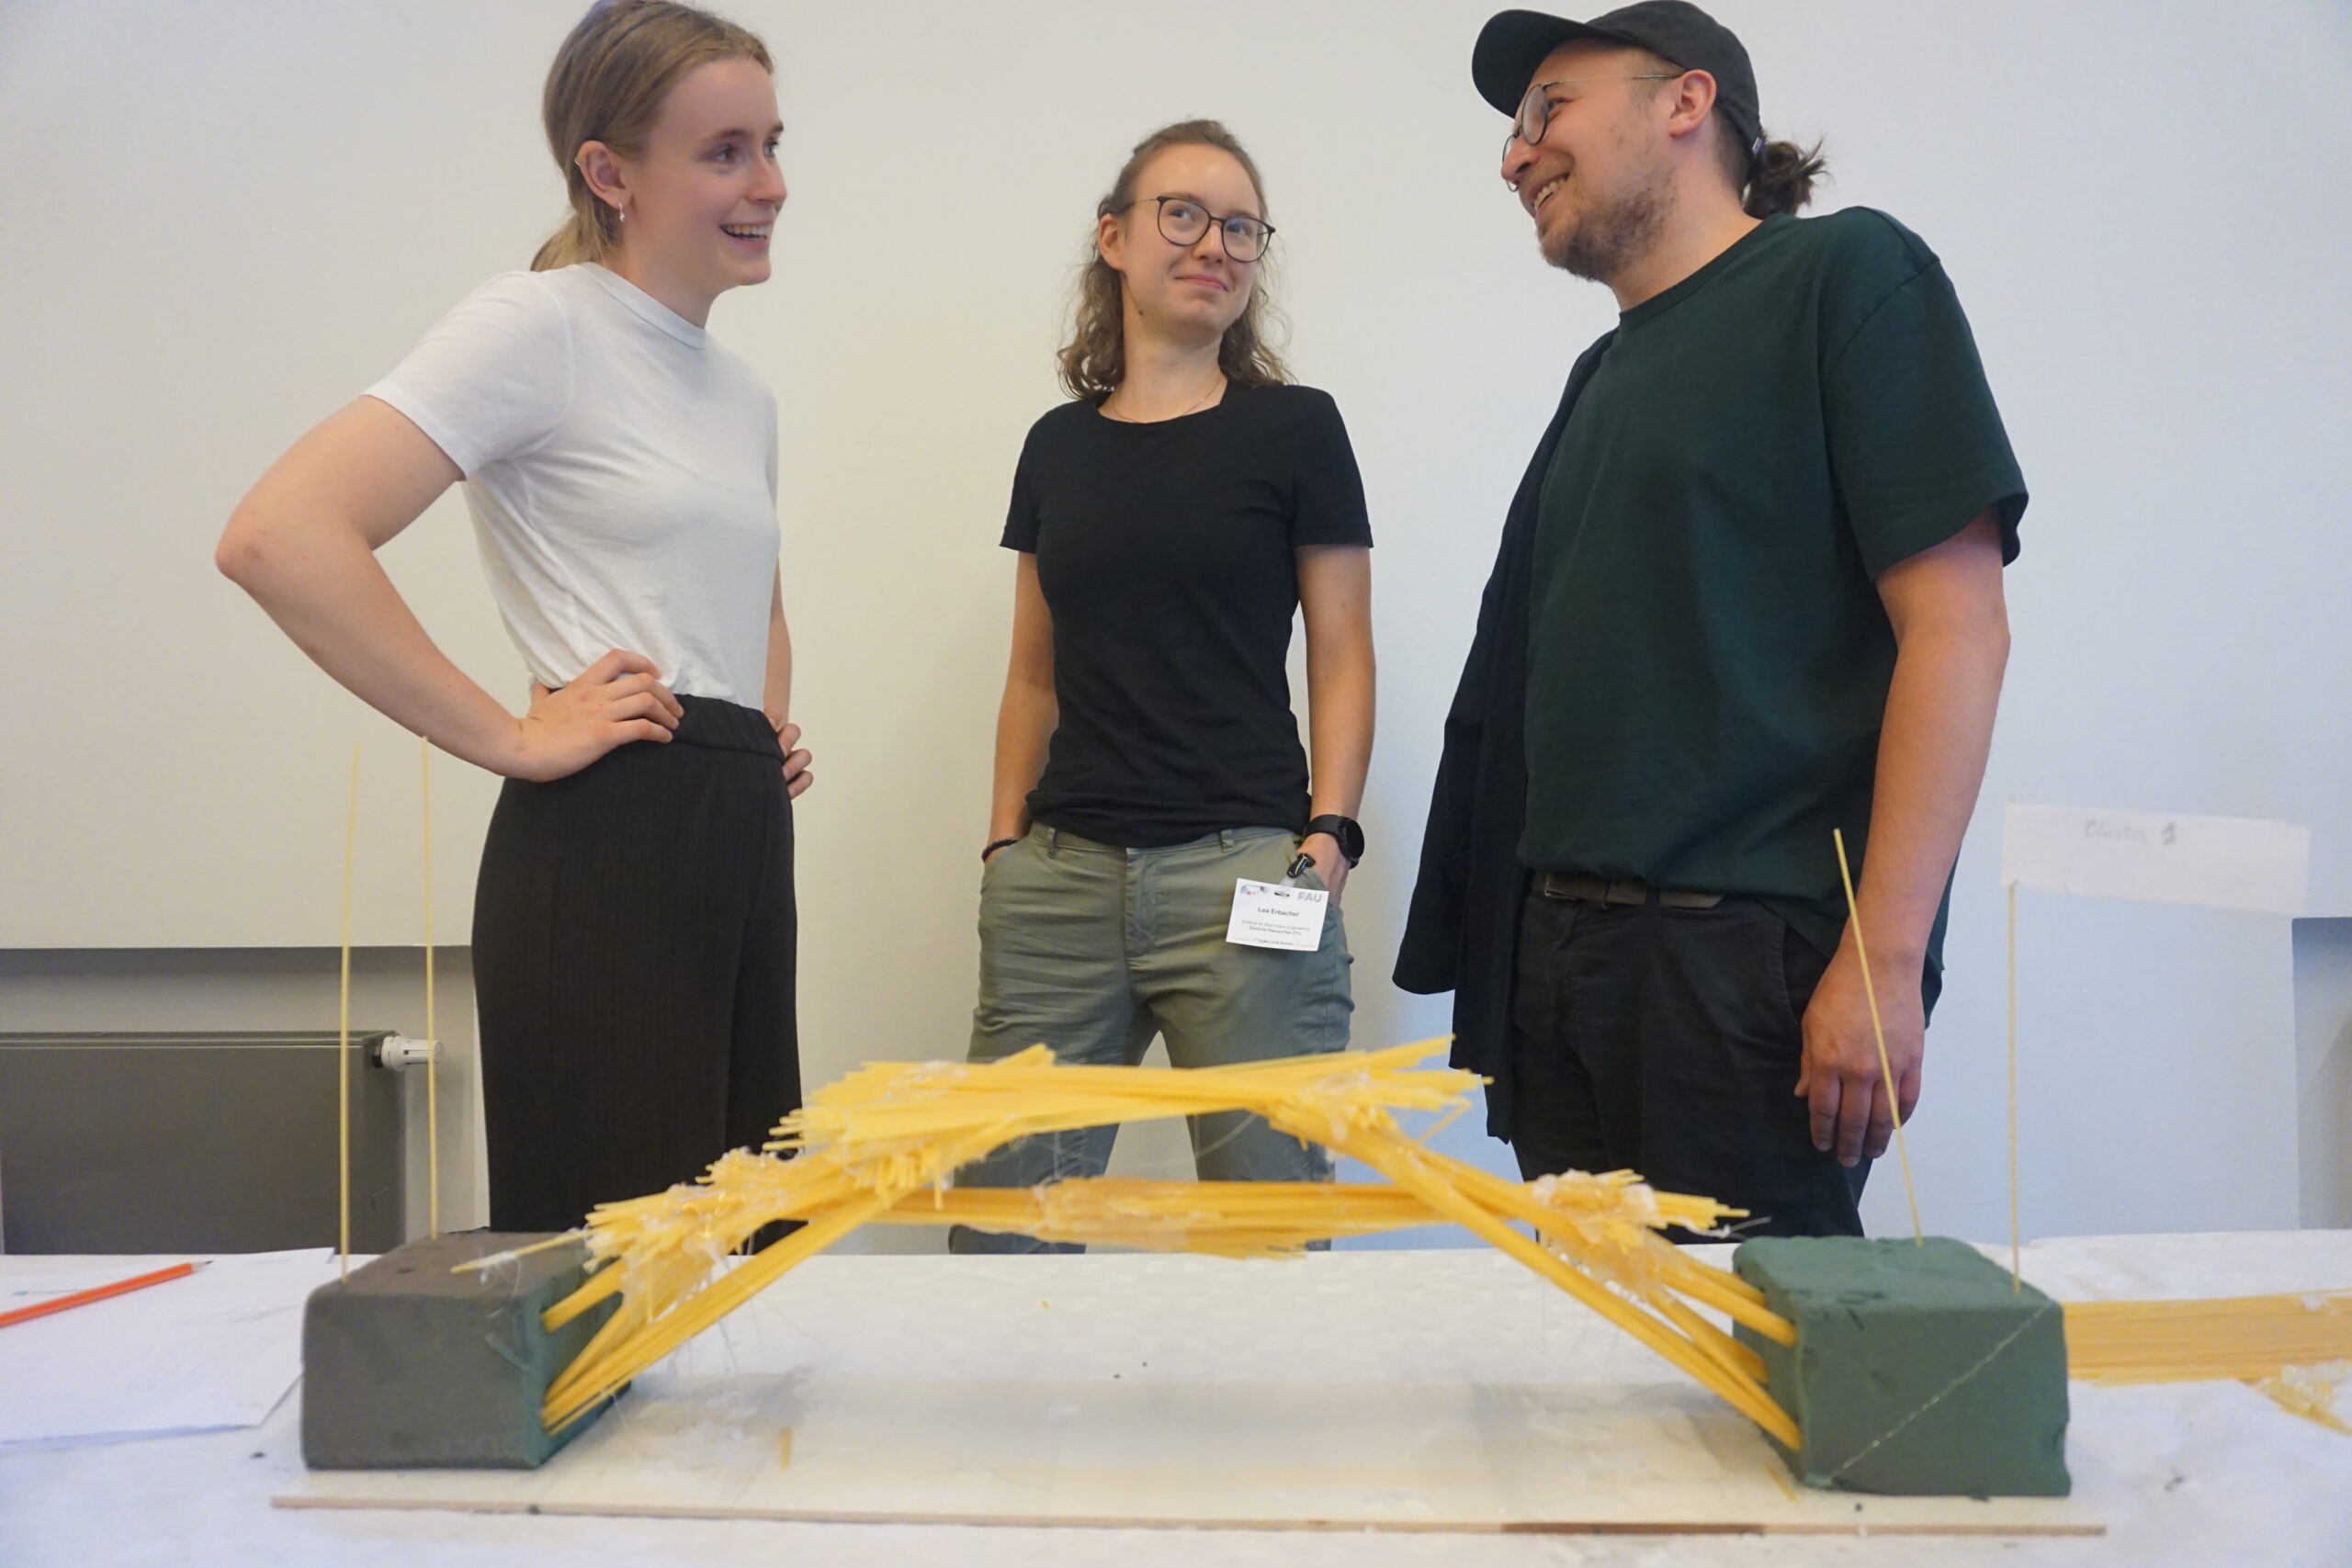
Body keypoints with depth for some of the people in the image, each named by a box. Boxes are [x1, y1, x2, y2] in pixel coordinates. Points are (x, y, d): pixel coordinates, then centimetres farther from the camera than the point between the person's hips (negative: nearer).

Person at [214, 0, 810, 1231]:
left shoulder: (742, 392, 18)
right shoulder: (543, 324, -6)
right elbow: (277, 537, -19)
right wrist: (509, 740, -16)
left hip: (741, 844, 8)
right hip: (606, 846, -8)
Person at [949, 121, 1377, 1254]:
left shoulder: (1294, 428, 4)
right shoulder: (1058, 445, 15)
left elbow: (1341, 658, 2)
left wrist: (1329, 829, -10)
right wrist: (1004, 841, 8)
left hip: (1241, 876, -3)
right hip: (1060, 875, 4)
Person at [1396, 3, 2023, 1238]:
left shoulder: (1844, 273, -2)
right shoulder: (1606, 375, 19)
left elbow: (1956, 627, -11)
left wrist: (1886, 962, -17)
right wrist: (1512, 948, 11)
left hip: (1754, 952, -7)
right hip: (1555, 956, 7)